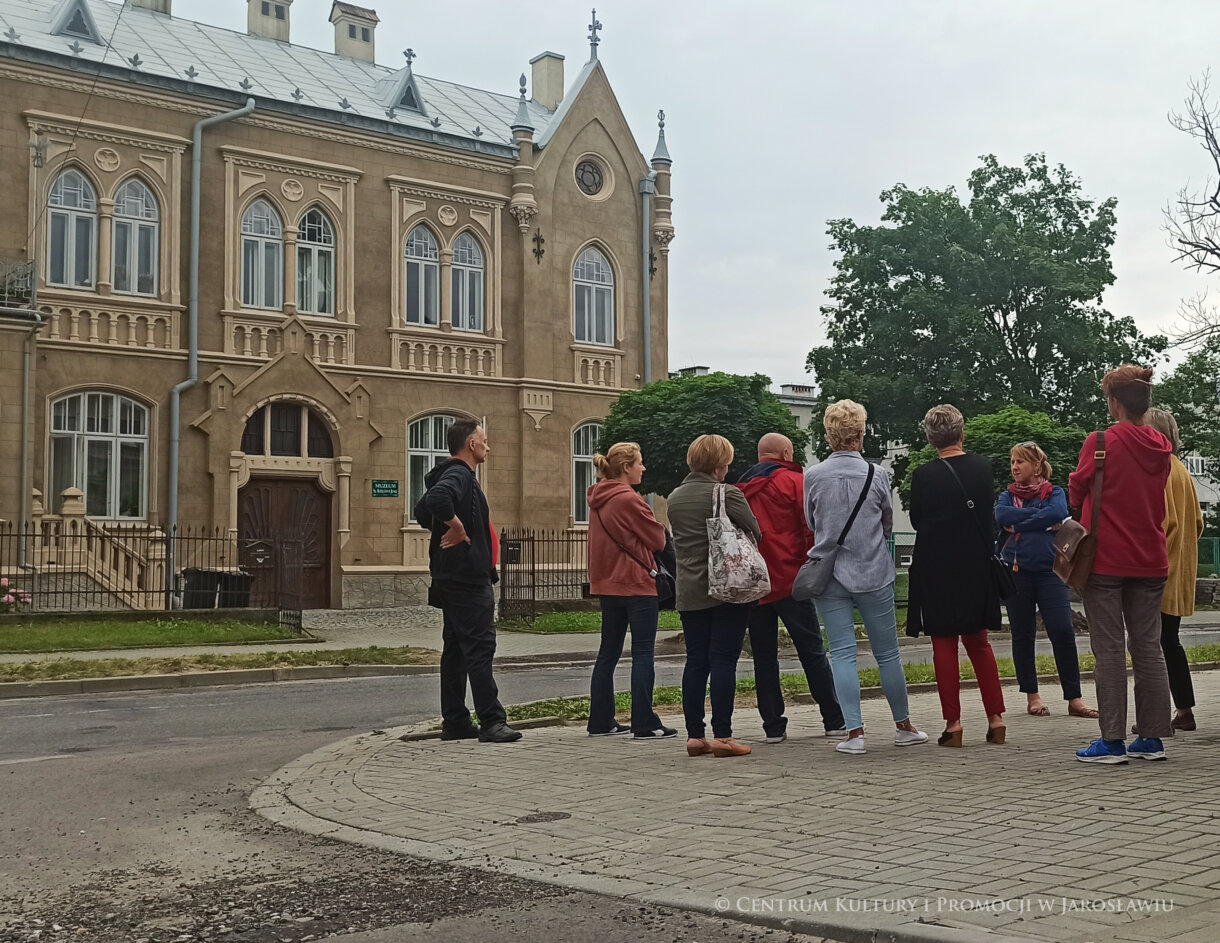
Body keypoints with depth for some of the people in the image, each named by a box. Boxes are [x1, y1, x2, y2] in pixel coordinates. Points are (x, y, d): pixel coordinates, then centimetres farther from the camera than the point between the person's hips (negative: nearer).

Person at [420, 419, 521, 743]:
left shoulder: (455, 475, 18)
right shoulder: (459, 476, -14)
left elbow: (422, 511, 30)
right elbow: (436, 500, -35)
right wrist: (457, 527, -22)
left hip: (451, 578, 11)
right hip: (467, 576, -11)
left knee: (455, 649, 12)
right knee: (480, 646, -9)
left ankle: (454, 722, 16)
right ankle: (492, 723, -9)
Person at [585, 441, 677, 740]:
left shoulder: (599, 500, 11)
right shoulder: (629, 499, -16)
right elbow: (658, 540, -10)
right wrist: (656, 528, 10)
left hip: (608, 584, 9)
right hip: (636, 584, -9)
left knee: (608, 653, 13)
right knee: (643, 654, -4)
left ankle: (600, 721, 17)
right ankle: (644, 724, -3)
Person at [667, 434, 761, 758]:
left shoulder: (674, 498, 9)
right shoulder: (728, 494, -10)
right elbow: (755, 533, -6)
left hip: (689, 593, 6)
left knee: (696, 662, 8)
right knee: (723, 661, -3)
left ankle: (694, 735, 10)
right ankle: (722, 737, -2)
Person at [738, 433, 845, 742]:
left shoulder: (740, 488, 13)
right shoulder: (794, 480, -1)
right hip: (790, 580, -4)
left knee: (764, 656, 7)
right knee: (812, 652, 3)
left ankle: (773, 726, 5)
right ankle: (834, 720, 7)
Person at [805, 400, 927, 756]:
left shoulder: (813, 476, -4)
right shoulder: (877, 474, -6)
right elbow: (888, 523, 9)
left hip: (829, 576, 0)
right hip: (874, 574, 0)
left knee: (842, 654, 2)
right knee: (887, 653, 10)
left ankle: (854, 732, -3)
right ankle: (903, 726, 22)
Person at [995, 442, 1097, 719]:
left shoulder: (1055, 493, 9)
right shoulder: (1007, 496, 13)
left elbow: (1057, 513, -14)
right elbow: (1002, 516, -10)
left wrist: (1018, 524, -10)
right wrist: (1042, 519, -11)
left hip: (1050, 571, -2)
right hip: (1016, 572, 2)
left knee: (1063, 632, -9)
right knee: (1022, 635, 6)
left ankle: (1074, 698, -3)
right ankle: (1032, 696, 17)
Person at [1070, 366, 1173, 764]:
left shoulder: (1100, 442, -11)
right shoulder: (1161, 448, 5)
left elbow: (1076, 491, -1)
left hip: (1106, 560, -5)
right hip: (1150, 561, 5)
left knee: (1109, 649, -2)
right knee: (1148, 646, 9)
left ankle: (1112, 741, -1)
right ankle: (1153, 737, 12)